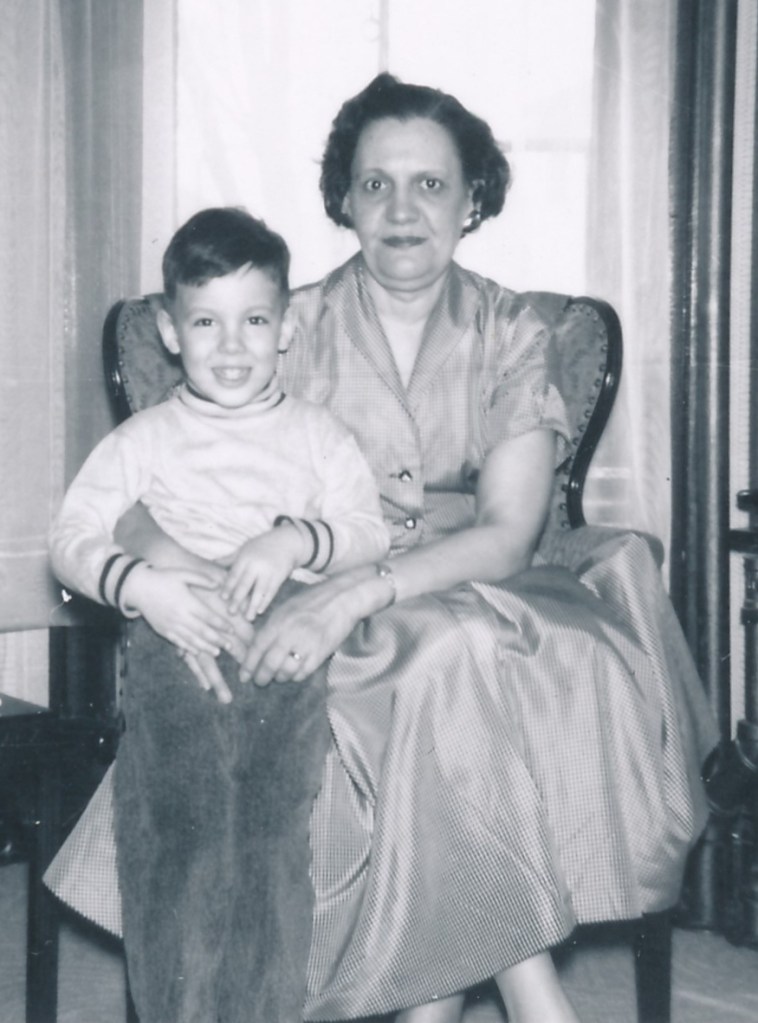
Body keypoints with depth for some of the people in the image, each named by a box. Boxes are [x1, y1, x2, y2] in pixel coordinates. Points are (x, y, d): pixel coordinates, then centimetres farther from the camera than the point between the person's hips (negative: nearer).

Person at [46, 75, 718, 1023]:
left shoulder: (510, 333, 2)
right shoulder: (296, 329, 0)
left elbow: (510, 534, -11)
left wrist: (359, 590, -27)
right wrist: (171, 573, -27)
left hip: (475, 597, 1)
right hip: (322, 617, -1)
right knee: (452, 670, -31)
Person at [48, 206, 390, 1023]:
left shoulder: (317, 435, 16)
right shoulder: (144, 440, 13)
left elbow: (370, 532, 6)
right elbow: (72, 536, 6)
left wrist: (295, 539, -13)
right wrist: (140, 585, -12)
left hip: (288, 648, 0)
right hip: (177, 643, 0)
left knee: (274, 828, -19)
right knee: (177, 833, -18)